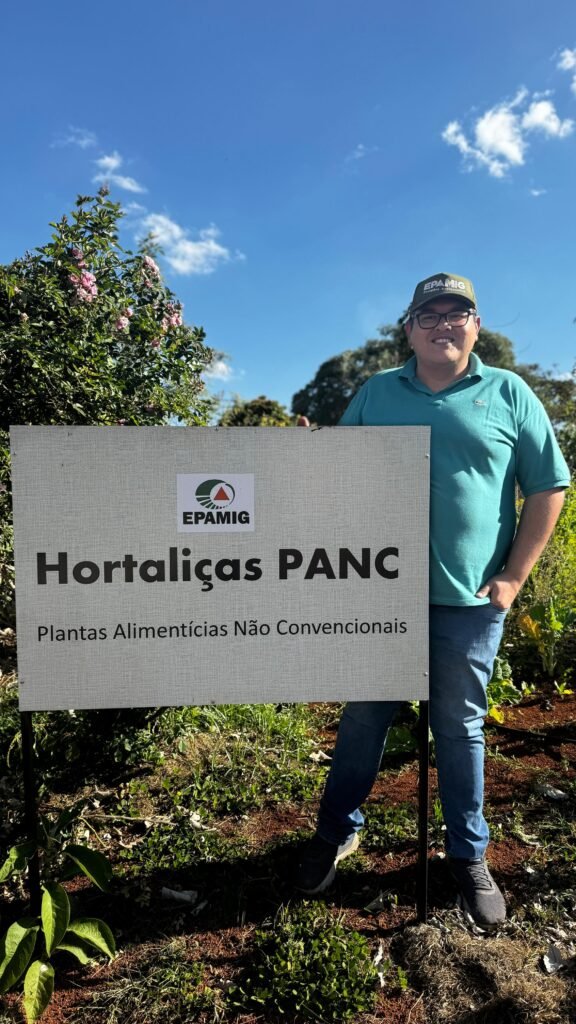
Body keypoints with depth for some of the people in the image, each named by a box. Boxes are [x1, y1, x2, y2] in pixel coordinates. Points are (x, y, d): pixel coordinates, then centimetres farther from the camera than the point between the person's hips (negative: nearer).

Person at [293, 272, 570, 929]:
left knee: (460, 729, 14)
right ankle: (336, 832, 35)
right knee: (363, 719, 14)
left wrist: (513, 578, -4)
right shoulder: (376, 394, 6)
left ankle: (469, 856, 35)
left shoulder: (508, 394, 2)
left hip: (469, 602, -1)